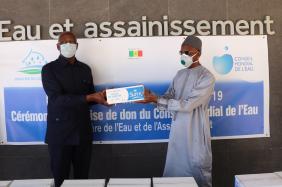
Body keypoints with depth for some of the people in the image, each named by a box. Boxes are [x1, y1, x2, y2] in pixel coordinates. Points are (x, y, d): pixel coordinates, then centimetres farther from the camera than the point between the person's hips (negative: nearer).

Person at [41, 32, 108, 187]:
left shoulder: (85, 69, 10)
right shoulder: (49, 69, -5)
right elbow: (56, 99, -18)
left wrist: (99, 97, -8)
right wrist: (88, 98, -23)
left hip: (83, 131, 4)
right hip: (59, 132, -4)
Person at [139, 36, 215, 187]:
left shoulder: (206, 77, -13)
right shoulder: (180, 74, 11)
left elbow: (187, 105, -21)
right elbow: (169, 97, 7)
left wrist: (156, 100, -23)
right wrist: (151, 97, -14)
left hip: (195, 133, -6)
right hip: (177, 131, 6)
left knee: (198, 170, 7)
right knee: (175, 169, 14)